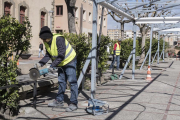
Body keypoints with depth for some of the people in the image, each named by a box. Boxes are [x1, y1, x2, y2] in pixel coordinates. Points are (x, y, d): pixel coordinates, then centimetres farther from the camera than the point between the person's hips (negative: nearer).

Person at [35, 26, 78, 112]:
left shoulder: (58, 39, -29)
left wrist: (52, 66, -31)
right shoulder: (47, 42, -2)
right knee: (61, 81, 14)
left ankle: (73, 103, -7)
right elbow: (48, 55, 0)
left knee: (72, 82, -9)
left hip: (69, 61, -9)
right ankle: (59, 101, 24)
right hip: (61, 63, 9)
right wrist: (40, 63, -16)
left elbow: (61, 56, -32)